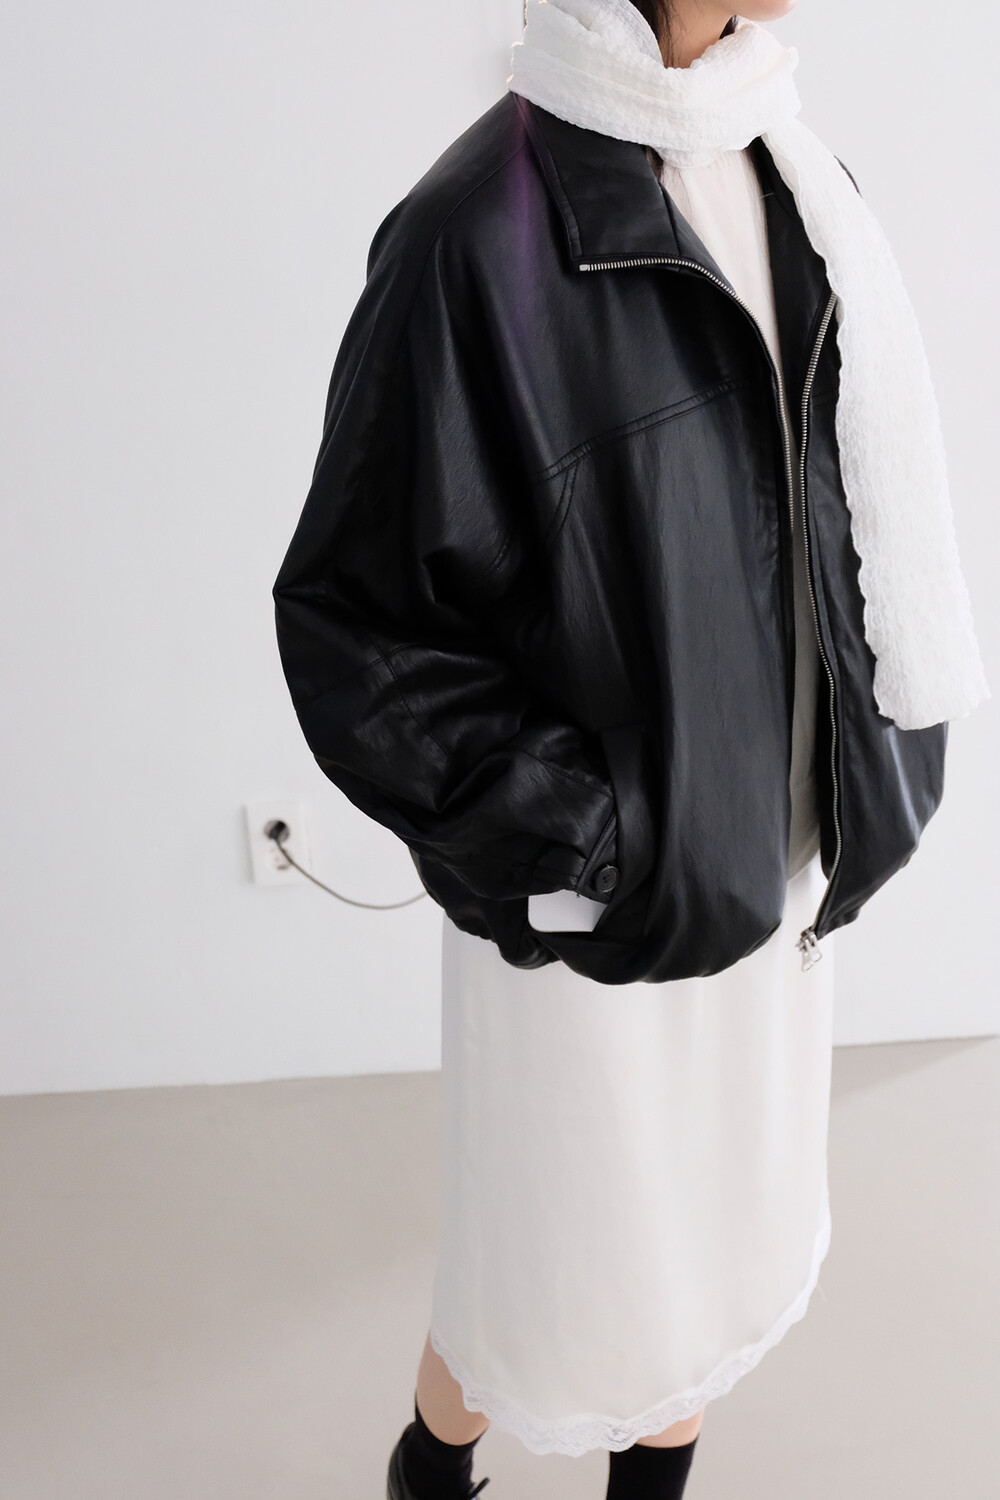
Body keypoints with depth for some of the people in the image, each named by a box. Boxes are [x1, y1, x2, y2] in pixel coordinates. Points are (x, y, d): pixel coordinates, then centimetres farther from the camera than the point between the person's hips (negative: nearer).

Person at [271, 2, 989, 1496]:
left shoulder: (793, 180, 2)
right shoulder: (482, 235, -20)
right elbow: (351, 620, -17)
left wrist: (859, 789, 6)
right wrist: (577, 832, -18)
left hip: (776, 867, 6)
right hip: (604, 908, -6)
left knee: (726, 1242, 22)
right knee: (579, 1277, 15)